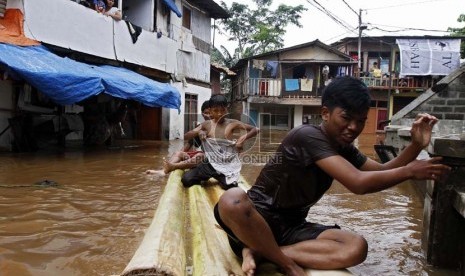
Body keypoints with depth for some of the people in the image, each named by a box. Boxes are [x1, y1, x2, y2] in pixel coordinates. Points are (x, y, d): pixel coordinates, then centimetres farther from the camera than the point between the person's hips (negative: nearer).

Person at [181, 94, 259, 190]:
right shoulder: (206, 124, 1)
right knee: (186, 180, -13)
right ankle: (204, 178, 17)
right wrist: (198, 132, -14)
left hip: (228, 165, -1)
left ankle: (223, 179, 11)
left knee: (229, 186, -23)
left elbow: (255, 130, 0)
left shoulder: (232, 123, -5)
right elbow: (185, 136, 4)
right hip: (211, 163, 1)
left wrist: (244, 137, -17)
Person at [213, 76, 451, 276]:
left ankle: (257, 250, -15)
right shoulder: (308, 136, -21)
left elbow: (383, 172, 11)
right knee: (233, 200, -42)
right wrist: (410, 171, -15)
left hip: (291, 226, 7)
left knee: (356, 248, -19)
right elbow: (358, 183, -28)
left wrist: (416, 145, -4)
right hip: (259, 216, -7)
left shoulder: (344, 149, 8)